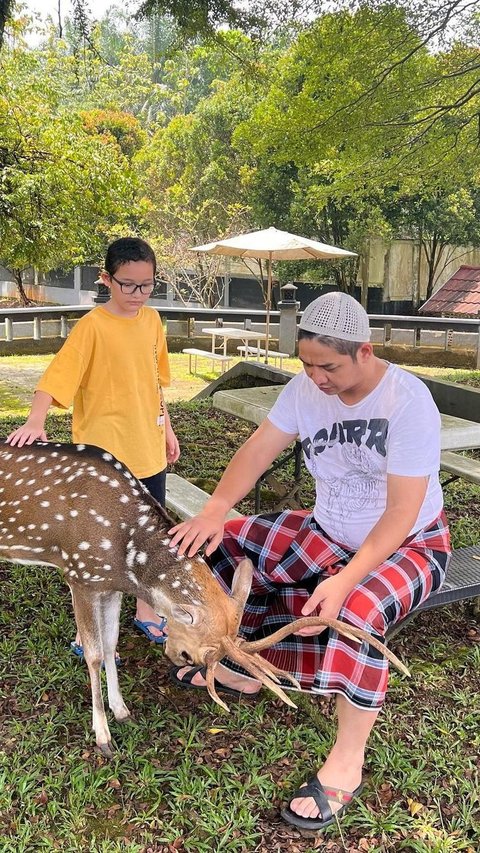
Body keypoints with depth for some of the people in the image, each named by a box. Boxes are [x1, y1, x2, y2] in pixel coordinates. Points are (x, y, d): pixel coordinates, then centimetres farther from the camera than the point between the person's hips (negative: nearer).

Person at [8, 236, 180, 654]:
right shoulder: (92, 326, -14)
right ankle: (87, 634, 20)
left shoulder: (152, 320, 6)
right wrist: (36, 420, -40)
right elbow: (57, 375, -24)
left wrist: (166, 429, 18)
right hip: (105, 456, -6)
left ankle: (146, 611, 37)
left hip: (149, 450, 6)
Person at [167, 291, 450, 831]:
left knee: (357, 609, -37)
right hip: (328, 534, 6)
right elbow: (258, 449, -13)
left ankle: (346, 765, -15)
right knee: (229, 543, -3)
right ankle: (242, 668, 16)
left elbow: (402, 513, -29)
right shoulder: (307, 387, -12)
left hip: (408, 544, -6)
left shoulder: (408, 402, -27)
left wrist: (344, 580, -39)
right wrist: (214, 511, -29)